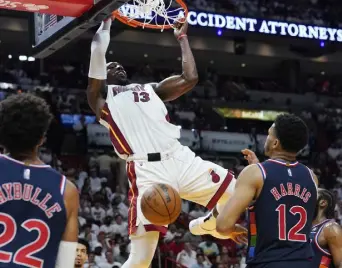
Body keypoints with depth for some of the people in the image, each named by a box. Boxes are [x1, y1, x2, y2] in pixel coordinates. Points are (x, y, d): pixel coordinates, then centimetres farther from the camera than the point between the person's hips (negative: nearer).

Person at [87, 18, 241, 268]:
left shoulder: (151, 88, 28)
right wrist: (106, 22, 19)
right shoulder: (101, 95, 14)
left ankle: (204, 225, 30)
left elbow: (190, 78, 17)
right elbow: (98, 51, 3)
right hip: (147, 170, -5)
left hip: (182, 159, 5)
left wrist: (182, 38, 27)